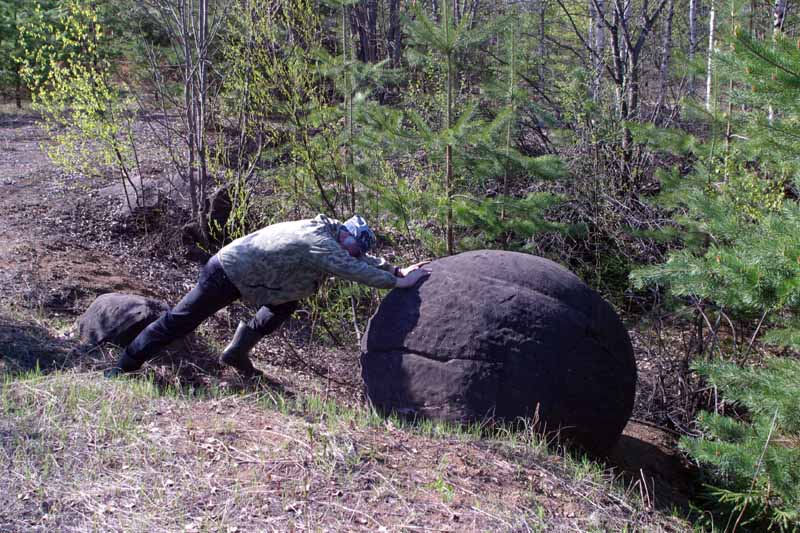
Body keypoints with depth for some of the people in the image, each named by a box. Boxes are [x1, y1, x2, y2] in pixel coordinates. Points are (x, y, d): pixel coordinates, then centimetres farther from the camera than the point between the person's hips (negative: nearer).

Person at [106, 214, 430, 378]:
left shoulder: (325, 232, 6)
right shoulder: (321, 244, -23)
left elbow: (359, 260, 14)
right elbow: (355, 270, -28)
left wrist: (396, 269, 9)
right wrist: (397, 283, -23)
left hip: (236, 266, 10)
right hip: (226, 275, -10)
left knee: (287, 304, 15)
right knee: (179, 323, -4)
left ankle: (238, 352, 19)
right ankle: (123, 368, 6)